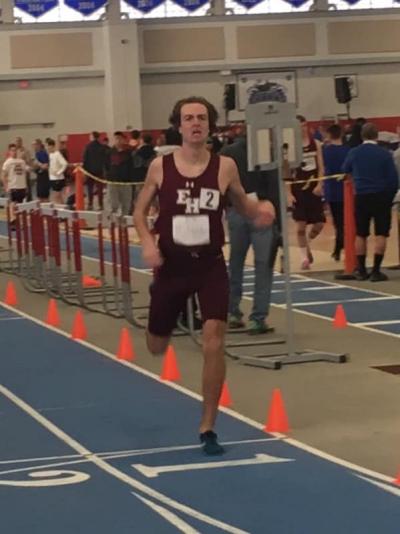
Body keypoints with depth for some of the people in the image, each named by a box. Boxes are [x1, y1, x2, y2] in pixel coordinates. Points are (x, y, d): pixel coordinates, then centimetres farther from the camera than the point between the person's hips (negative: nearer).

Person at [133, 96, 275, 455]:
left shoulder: (225, 167, -5)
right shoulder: (160, 167, -5)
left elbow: (243, 205, 9)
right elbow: (140, 211, 6)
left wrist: (260, 210, -14)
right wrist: (147, 242, -13)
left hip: (211, 264, -1)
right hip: (172, 264, 1)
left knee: (214, 341, -15)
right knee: (157, 347, 12)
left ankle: (208, 428, -1)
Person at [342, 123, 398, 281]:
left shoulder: (354, 153, -1)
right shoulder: (384, 154, -8)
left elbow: (345, 170, 14)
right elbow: (393, 178, -6)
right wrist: (390, 197, 7)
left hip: (361, 197, 3)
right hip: (381, 197, -3)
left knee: (360, 235, 12)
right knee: (381, 234, 1)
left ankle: (361, 270, 14)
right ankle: (376, 271, -5)